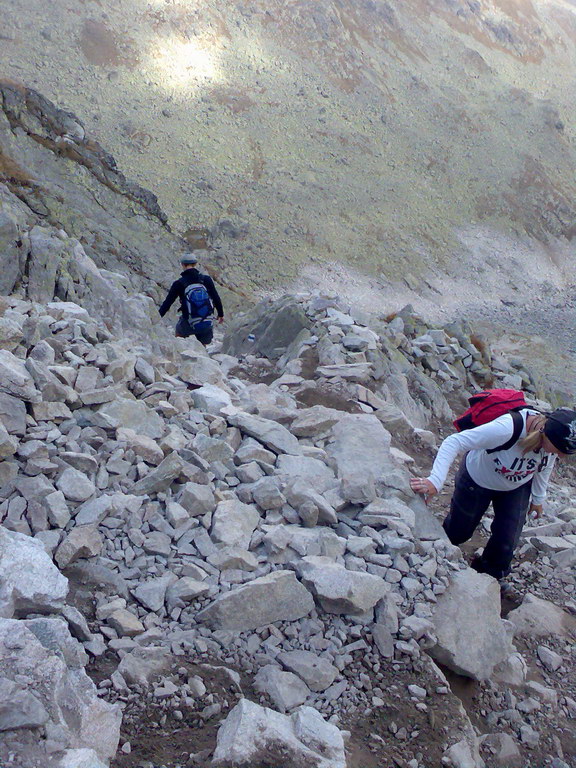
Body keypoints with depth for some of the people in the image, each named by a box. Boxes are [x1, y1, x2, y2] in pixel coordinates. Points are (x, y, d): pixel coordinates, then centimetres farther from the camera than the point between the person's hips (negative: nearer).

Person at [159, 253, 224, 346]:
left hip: (189, 325, -2)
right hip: (207, 325, 2)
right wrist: (221, 314, 21)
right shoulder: (206, 279, -1)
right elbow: (216, 299, 5)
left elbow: (167, 303, -4)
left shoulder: (179, 283, -6)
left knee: (179, 332, 32)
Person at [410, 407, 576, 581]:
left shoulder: (556, 438, -26)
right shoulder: (506, 429, -46)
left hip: (516, 488, 4)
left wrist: (538, 498, 10)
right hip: (477, 480, -4)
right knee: (458, 533, 14)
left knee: (506, 544, 0)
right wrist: (434, 482, -55)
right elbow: (453, 442, -45)